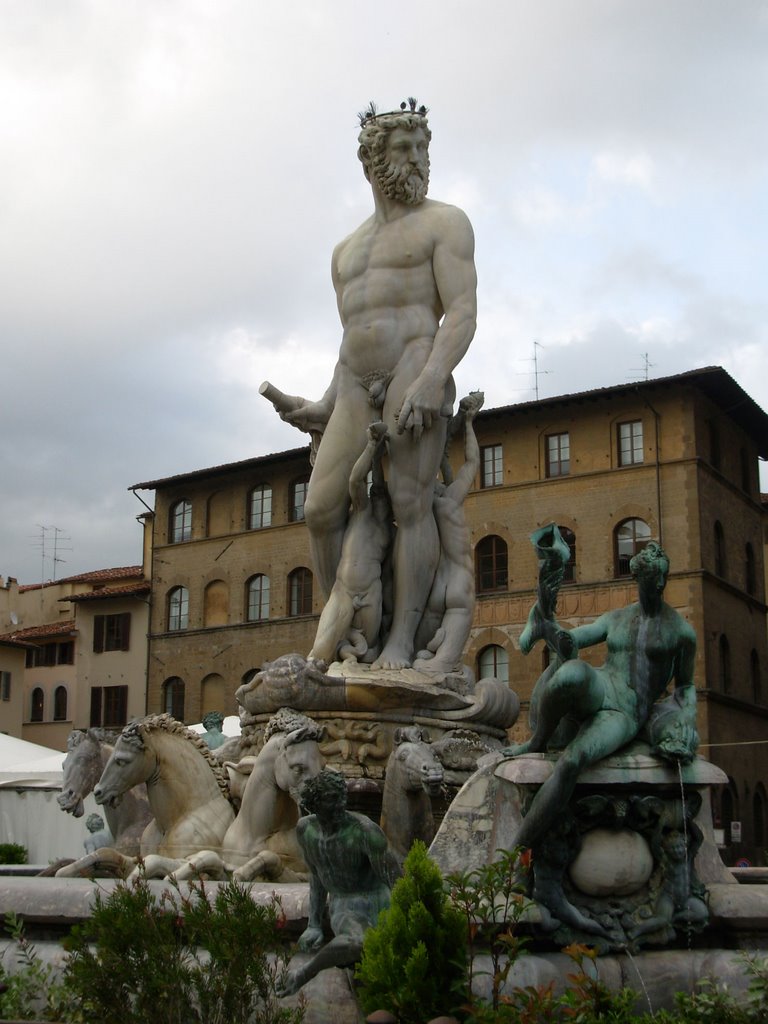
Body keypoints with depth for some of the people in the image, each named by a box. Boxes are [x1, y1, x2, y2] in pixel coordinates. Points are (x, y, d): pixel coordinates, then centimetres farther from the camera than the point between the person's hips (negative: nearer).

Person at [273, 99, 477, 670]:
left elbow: (463, 313, -7)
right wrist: (327, 408, 17)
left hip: (416, 369, -6)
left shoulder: (443, 223, 6)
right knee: (322, 509, -3)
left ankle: (402, 639, -14)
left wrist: (430, 379, -22)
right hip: (357, 386, 6)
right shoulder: (346, 252, 27)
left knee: (410, 502, -14)